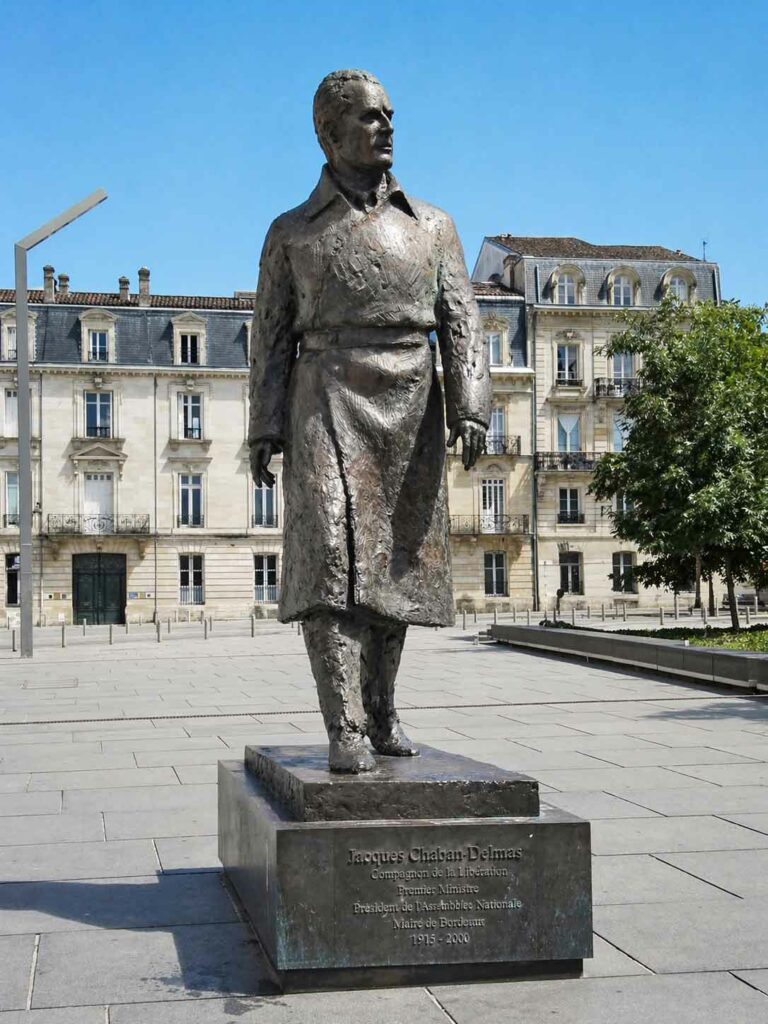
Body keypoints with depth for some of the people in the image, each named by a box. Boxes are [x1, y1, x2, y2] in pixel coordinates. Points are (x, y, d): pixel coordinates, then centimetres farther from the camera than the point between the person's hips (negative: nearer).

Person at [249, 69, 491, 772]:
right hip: (329, 403, -2)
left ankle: (382, 712, 21)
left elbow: (461, 321, 5)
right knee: (330, 555, -17)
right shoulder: (292, 232, 11)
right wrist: (265, 429, -2)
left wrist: (470, 404, -9)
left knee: (395, 561, 6)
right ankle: (345, 730, -19)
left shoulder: (431, 225, 14)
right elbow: (272, 338, 8)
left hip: (411, 408, 2)